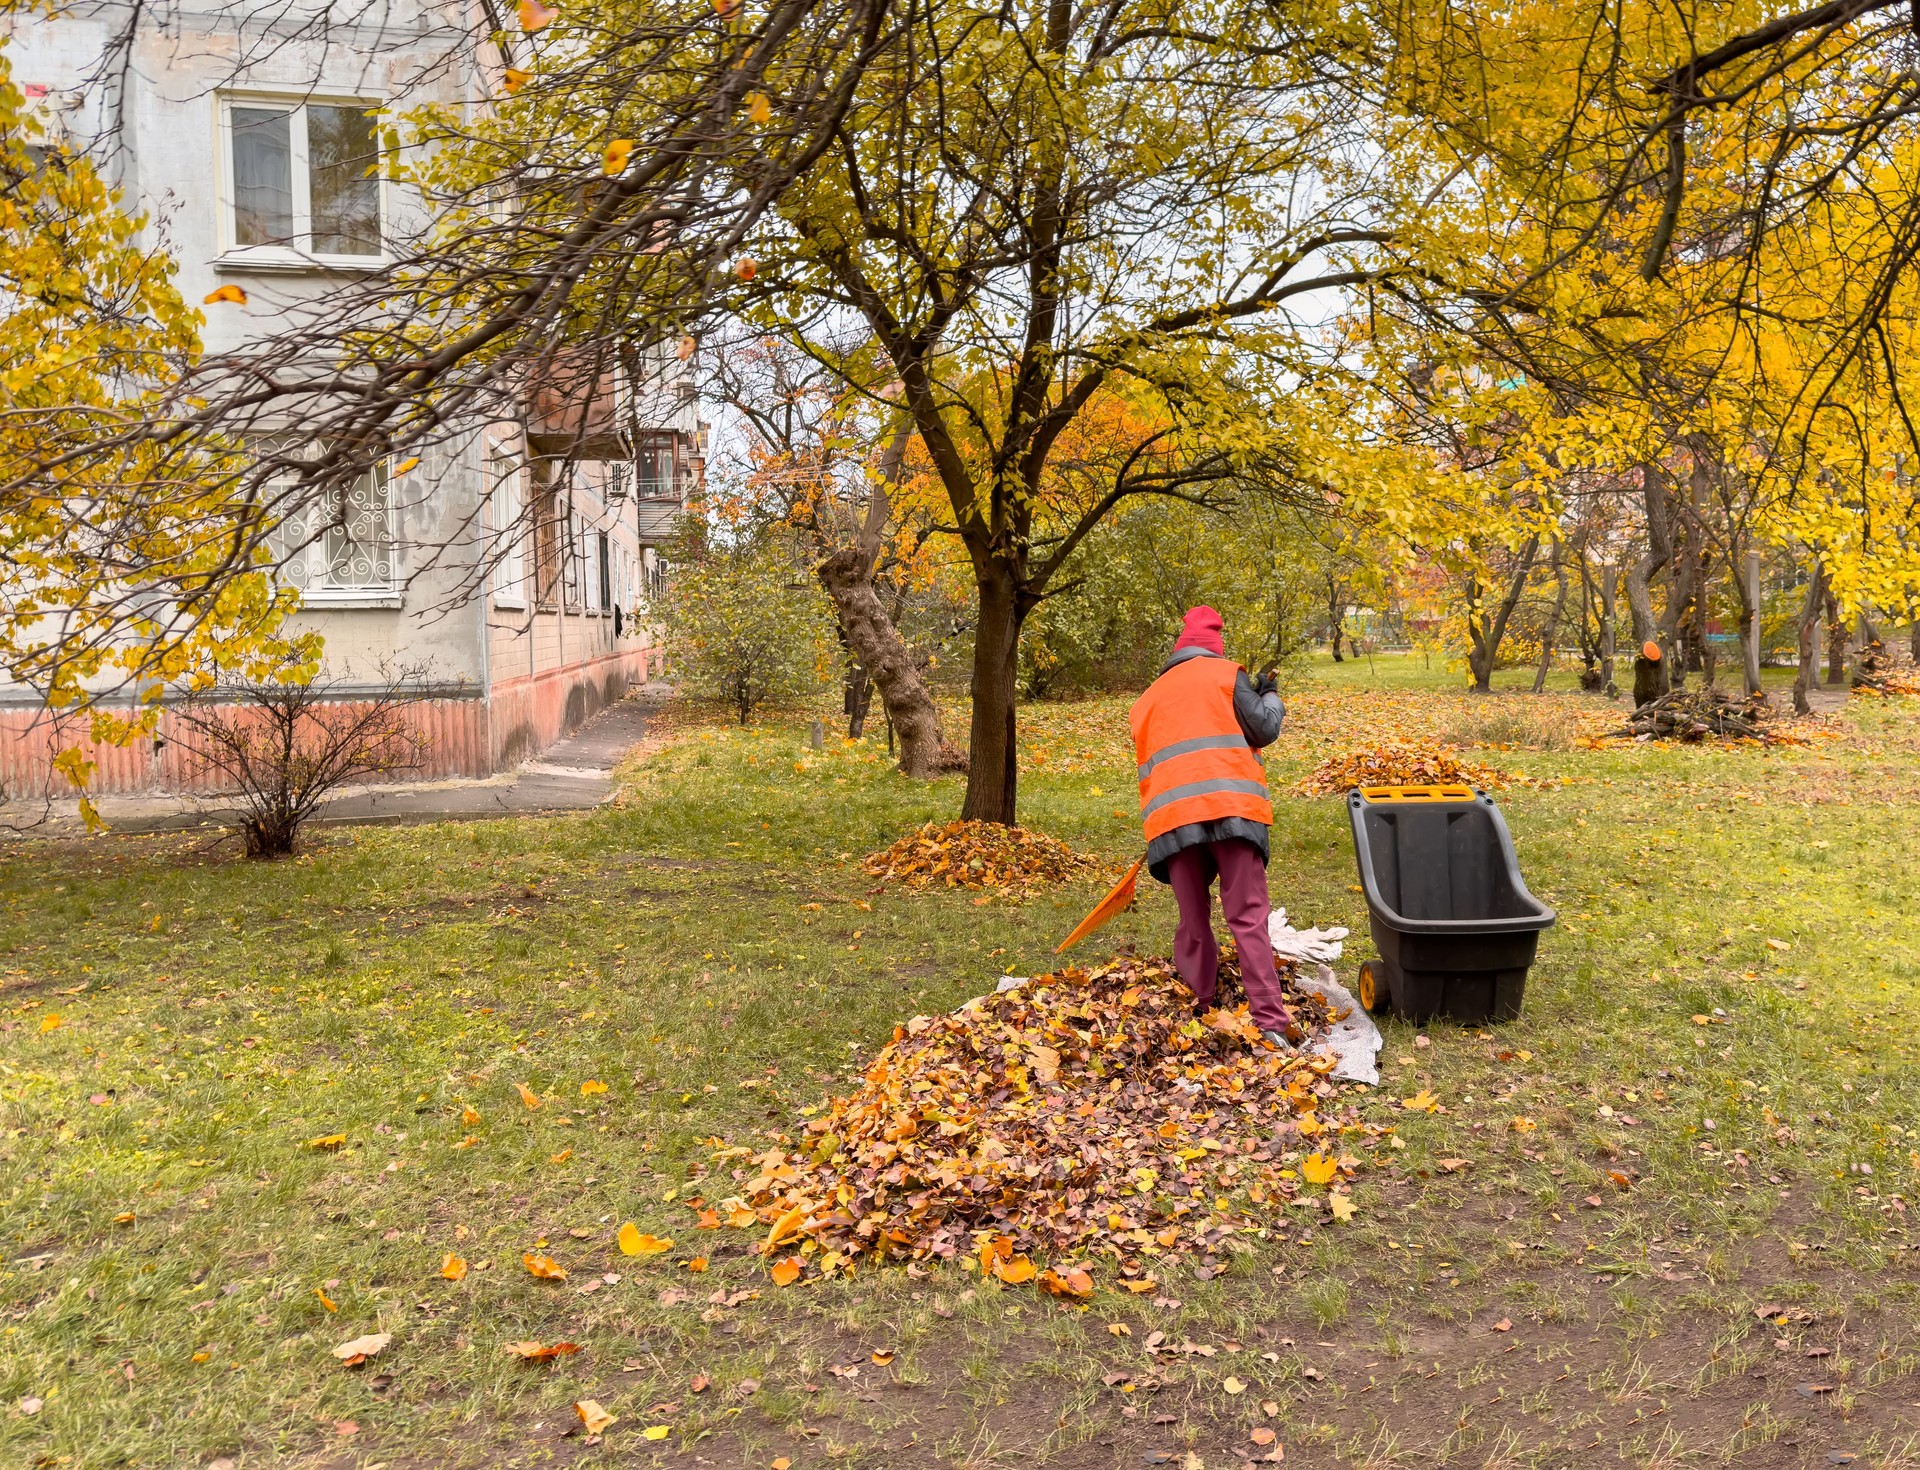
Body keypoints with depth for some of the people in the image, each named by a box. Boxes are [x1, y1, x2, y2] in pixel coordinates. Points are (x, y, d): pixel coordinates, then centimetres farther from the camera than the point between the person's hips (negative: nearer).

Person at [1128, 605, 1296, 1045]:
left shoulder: (1148, 699, 24)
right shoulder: (1225, 674, 10)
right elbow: (1264, 729, 6)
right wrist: (1269, 696, 25)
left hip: (1173, 818, 3)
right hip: (1231, 809, -3)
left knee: (1194, 923, 13)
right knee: (1247, 918, -4)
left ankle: (1197, 1012, 15)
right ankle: (1271, 1022, -10)